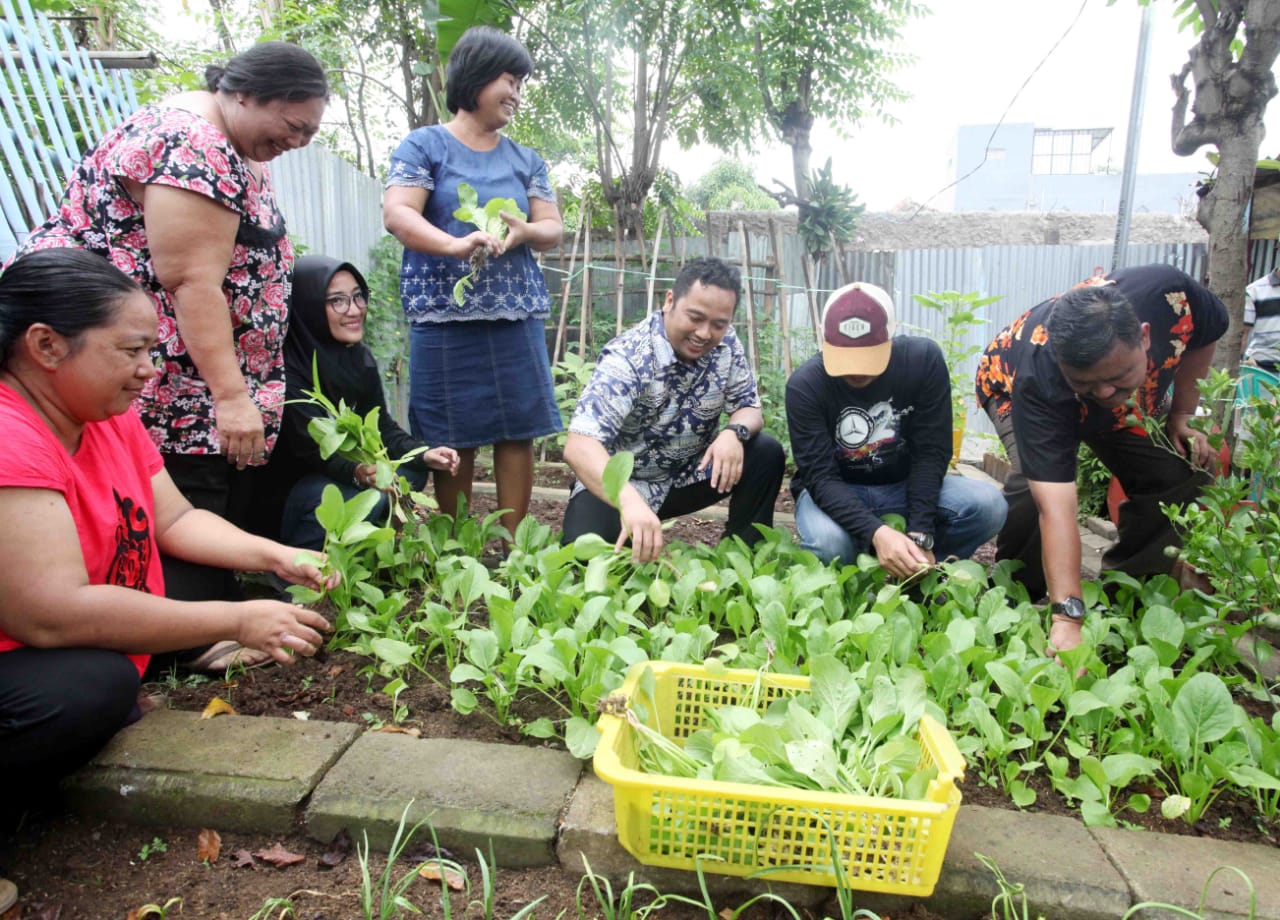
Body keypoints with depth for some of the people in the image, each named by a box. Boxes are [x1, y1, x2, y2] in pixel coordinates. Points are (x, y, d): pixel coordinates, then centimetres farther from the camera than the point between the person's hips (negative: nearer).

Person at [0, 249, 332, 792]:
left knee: (216, 575, 7)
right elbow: (53, 615, -34)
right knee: (94, 685, -33)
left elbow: (176, 520, 4)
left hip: (83, 648, 8)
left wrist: (277, 558, -12)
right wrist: (238, 622, -29)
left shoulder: (110, 415, -1)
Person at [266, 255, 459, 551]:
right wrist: (358, 472, -49)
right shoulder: (288, 365, -24)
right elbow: (313, 446, -30)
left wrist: (423, 455, -18)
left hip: (342, 469, 8)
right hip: (284, 482, -8)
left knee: (413, 471, -6)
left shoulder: (361, 356, 0)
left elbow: (380, 426, -1)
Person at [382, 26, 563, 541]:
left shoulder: (525, 160, 19)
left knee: (519, 432, -1)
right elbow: (396, 214, -8)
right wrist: (456, 245, -26)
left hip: (517, 315, 4)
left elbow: (553, 229, 13)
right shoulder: (425, 146, 6)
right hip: (446, 316, -3)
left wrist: (524, 231, -11)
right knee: (454, 441, -1)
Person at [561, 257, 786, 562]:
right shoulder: (627, 358, -28)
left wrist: (735, 432, -28)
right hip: (621, 485, -4)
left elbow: (749, 408, -1)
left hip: (690, 473, 5)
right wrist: (630, 501, -59)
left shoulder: (726, 345, -10)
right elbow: (579, 446, -39)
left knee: (767, 454, -18)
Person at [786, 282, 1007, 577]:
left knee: (987, 505, -25)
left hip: (907, 486, 2)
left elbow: (931, 453, -16)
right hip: (834, 492, -2)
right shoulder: (805, 385, -21)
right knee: (828, 542, -36)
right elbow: (820, 476, -25)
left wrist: (920, 533, -27)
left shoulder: (923, 359, -16)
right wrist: (876, 532, -41)